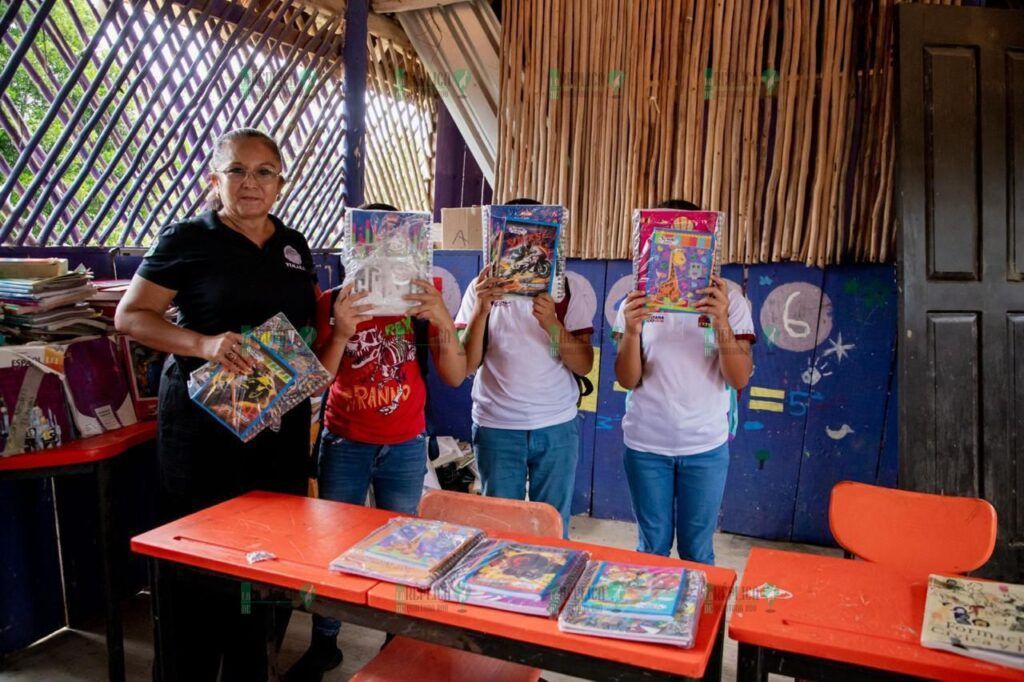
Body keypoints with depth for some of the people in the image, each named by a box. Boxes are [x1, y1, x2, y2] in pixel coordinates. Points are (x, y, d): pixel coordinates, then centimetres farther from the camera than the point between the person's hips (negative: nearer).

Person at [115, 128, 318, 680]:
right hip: (206, 416, -4)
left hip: (282, 421, 5)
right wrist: (204, 344, -21)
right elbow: (130, 316, -6)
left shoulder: (295, 246, 12)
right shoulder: (187, 240, -3)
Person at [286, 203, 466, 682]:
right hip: (344, 445, 0)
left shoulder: (420, 301, -3)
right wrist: (341, 333, -23)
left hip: (404, 448, 0)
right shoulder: (333, 302, -3)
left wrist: (443, 322, -22)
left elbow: (455, 377, -7)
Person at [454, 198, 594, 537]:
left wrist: (552, 324, -21)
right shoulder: (483, 288, 1)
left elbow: (584, 365, -4)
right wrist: (481, 310, -20)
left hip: (557, 428, 1)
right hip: (497, 428, 0)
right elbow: (468, 364, -5)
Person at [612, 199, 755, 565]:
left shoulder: (729, 301, -3)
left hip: (706, 446, 0)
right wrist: (631, 331, -24)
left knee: (697, 551, 13)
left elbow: (739, 378, -10)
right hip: (646, 444, 0)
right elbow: (627, 380, -6)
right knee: (652, 548, 14)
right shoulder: (638, 301, -2)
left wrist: (721, 323, -26)